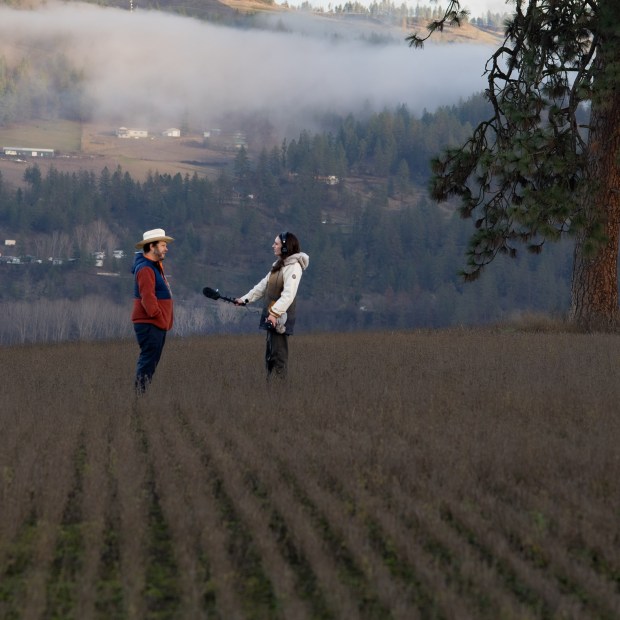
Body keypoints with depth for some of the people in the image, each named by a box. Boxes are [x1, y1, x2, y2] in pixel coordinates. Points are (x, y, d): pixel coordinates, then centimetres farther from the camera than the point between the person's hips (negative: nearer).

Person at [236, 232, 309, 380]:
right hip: (272, 316, 9)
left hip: (281, 317, -9)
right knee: (270, 353, 14)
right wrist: (245, 299, 17)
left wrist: (275, 313, -34)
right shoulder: (278, 264, 16)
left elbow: (289, 294, -25)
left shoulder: (294, 266, -15)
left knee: (278, 354, -8)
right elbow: (263, 285, 21)